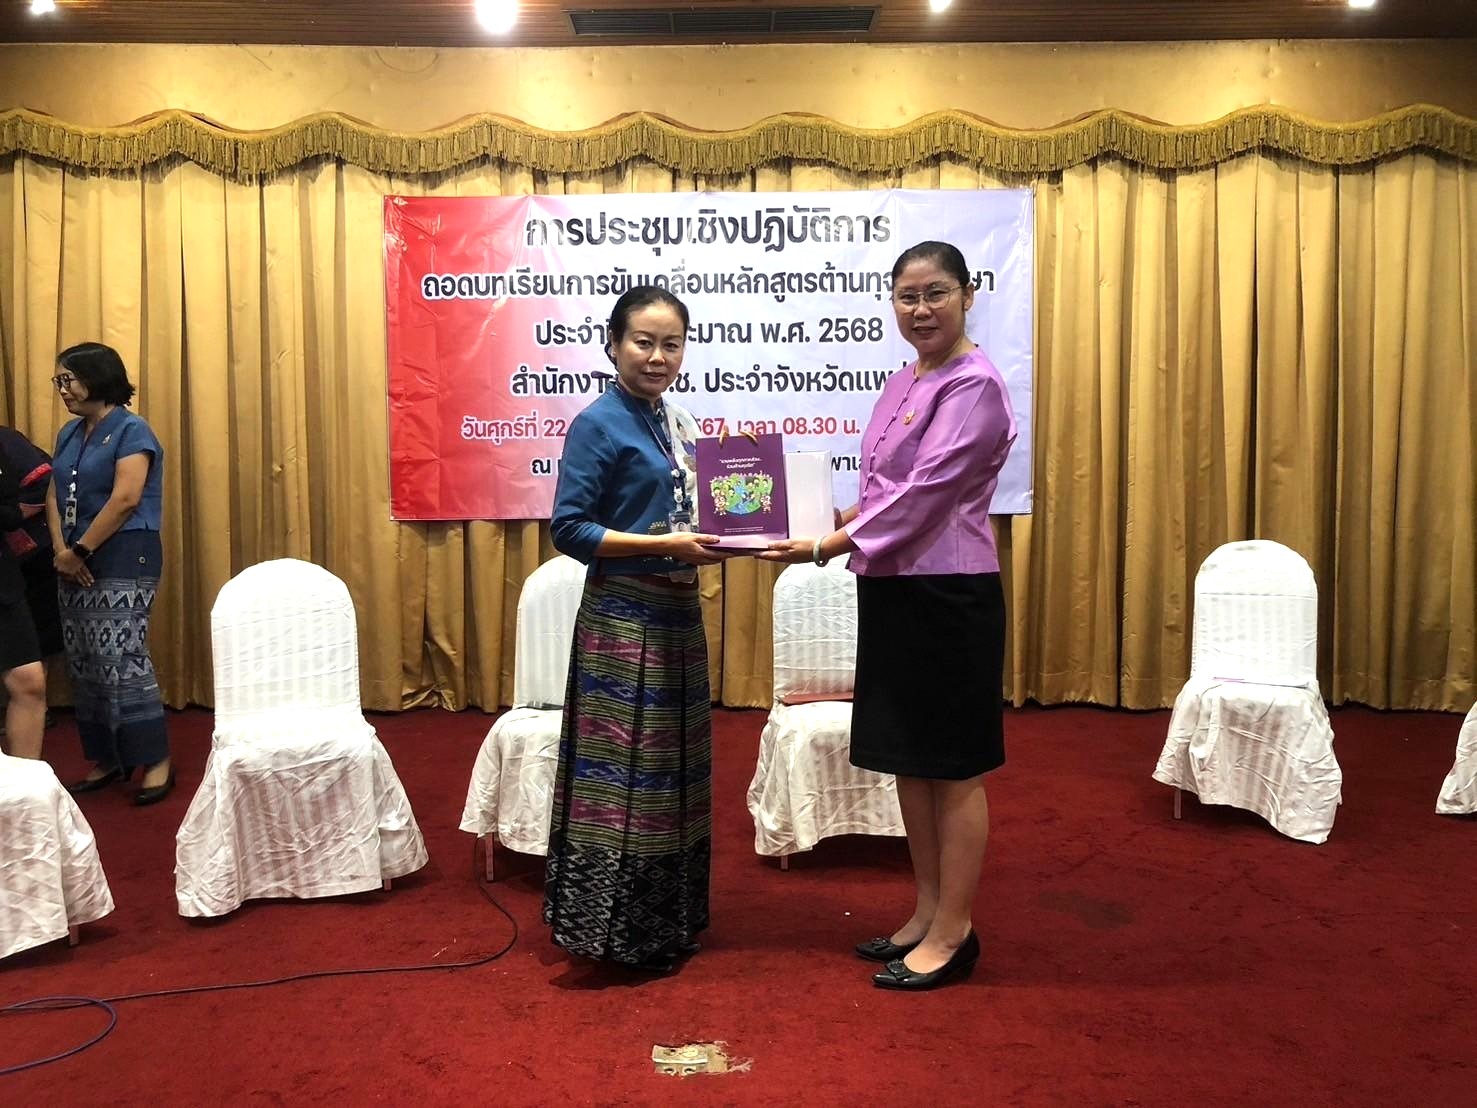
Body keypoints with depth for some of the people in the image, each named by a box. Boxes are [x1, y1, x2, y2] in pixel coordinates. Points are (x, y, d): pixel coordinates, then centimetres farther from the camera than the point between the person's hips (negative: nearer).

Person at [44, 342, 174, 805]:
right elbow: (54, 497, 10)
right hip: (76, 563, 8)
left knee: (120, 660, -11)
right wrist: (61, 550, -5)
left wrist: (81, 550, -13)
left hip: (123, 560, -8)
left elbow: (125, 500, -17)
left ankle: (156, 760, -3)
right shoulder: (69, 434, 15)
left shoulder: (131, 431, -8)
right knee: (83, 664, 8)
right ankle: (106, 759, 18)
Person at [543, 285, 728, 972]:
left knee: (674, 767, 15)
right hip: (622, 618, -8)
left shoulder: (676, 423, 11)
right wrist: (665, 545, -20)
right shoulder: (599, 425, -10)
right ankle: (619, 932, 12)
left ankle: (669, 920, 29)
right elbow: (569, 529, -15)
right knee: (623, 771, -2)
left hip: (676, 614, 8)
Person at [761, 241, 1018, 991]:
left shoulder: (974, 385, -12)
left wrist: (828, 547, -21)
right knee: (907, 758, 15)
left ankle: (954, 930, 16)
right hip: (892, 590, 9)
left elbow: (925, 492, -20)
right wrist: (838, 522, 5)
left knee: (951, 767, 2)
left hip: (949, 594, -9)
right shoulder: (904, 382, 14)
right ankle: (928, 910, 29)